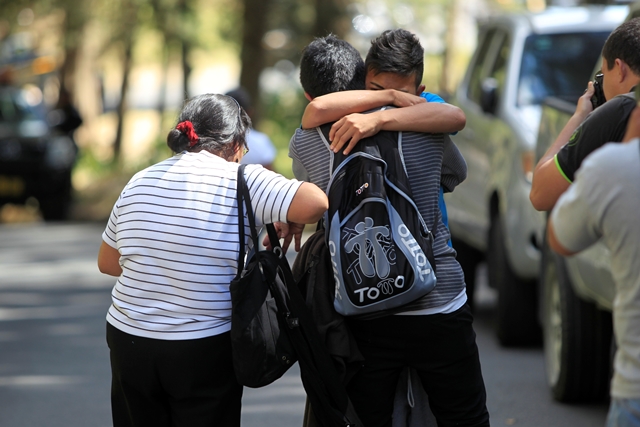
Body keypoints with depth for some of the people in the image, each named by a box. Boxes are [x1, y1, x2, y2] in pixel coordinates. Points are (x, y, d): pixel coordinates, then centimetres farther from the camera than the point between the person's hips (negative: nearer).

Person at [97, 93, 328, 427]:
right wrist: (293, 224, 0)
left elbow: (107, 262, 14)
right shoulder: (241, 180, -9)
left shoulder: (139, 182, 7)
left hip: (129, 339, 4)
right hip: (205, 350, -4)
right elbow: (315, 203, -20)